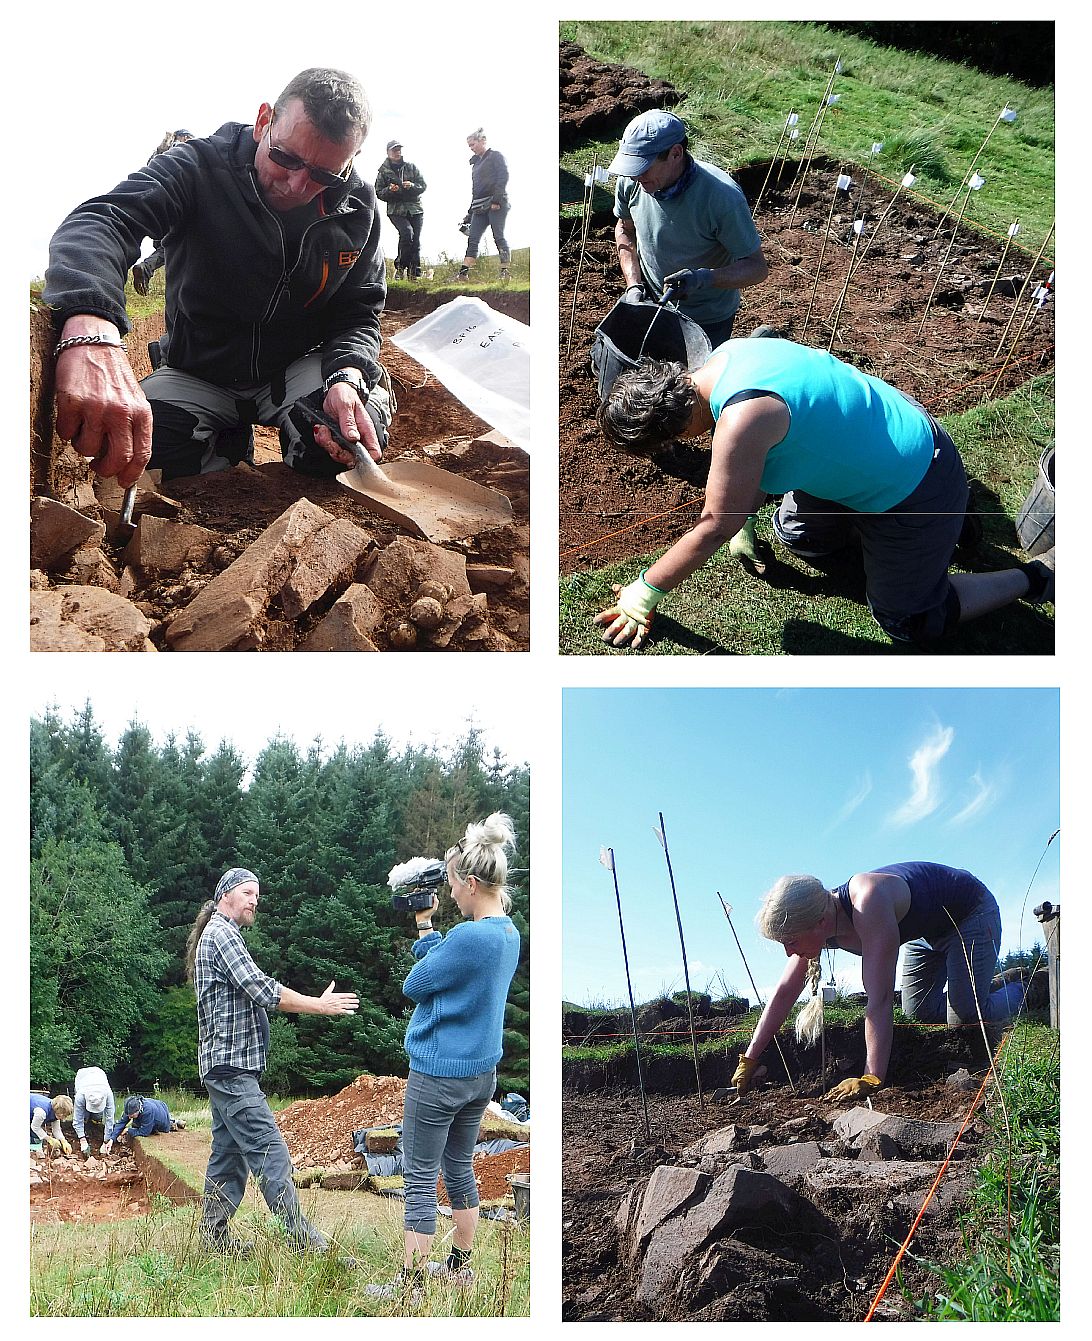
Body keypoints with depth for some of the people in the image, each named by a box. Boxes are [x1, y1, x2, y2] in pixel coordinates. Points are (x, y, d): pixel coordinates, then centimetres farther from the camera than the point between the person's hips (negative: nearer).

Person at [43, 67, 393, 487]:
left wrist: (347, 376, -31)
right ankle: (228, 449, 6)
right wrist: (90, 328, -61)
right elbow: (102, 221, -37)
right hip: (196, 371, 0)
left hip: (299, 370, 1)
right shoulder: (200, 167, -20)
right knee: (144, 448, -30)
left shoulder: (357, 207, -9)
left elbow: (358, 311, -3)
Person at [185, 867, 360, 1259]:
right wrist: (320, 1005, -15)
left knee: (228, 1152, 13)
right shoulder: (222, 933, -13)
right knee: (270, 1152, -13)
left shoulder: (217, 934, 21)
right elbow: (262, 990, -20)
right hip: (231, 1065, -11)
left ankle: (213, 1235, 19)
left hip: (224, 1066, 11)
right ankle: (307, 1244, -14)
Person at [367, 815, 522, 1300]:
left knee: (420, 1179, 3)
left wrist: (424, 924, 0)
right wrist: (425, 926, 4)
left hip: (439, 1074, -8)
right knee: (460, 1168, 20)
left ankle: (409, 1286, 10)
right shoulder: (508, 933, 3)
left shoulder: (469, 937, -25)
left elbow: (414, 986, -13)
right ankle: (459, 1265, 31)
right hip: (482, 1071, 9)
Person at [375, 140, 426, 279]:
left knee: (415, 241, -2)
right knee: (407, 231, -27)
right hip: (396, 210, -3)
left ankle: (414, 273, 5)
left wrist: (412, 186, -13)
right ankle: (400, 266, -14)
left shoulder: (411, 167, 9)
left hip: (415, 208, 3)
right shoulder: (383, 172, 6)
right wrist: (389, 190, -15)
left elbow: (423, 186, 7)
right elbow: (378, 193, 5)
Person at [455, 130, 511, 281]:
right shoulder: (476, 162, 24)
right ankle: (463, 273, -5)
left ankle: (505, 272, -6)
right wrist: (470, 212, 22)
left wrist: (496, 200, -21)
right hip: (480, 207, 8)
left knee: (499, 237, -9)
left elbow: (503, 177, -11)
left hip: (496, 204, -8)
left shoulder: (496, 156, 1)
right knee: (472, 239, 0)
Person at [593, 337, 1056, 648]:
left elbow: (715, 527, -27)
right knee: (796, 536, 26)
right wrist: (741, 518, 9)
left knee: (908, 621, 7)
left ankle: (1037, 577, 18)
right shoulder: (725, 356, -9)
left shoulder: (742, 417, -36)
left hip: (915, 489, -9)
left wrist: (642, 594, -18)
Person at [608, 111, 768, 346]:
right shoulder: (630, 182, -16)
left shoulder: (723, 197, -30)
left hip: (706, 319, -5)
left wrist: (704, 278, -40)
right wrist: (634, 285, -8)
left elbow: (757, 267, -23)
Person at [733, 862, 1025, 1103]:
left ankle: (1019, 991, 14)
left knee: (966, 1018, -14)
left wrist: (872, 1079, -49)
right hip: (930, 929, 7)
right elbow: (784, 992, -10)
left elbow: (880, 999, -46)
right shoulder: (818, 920, -18)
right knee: (918, 1012, 7)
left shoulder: (867, 903, -43)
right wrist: (748, 1061, -12)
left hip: (971, 910, -7)